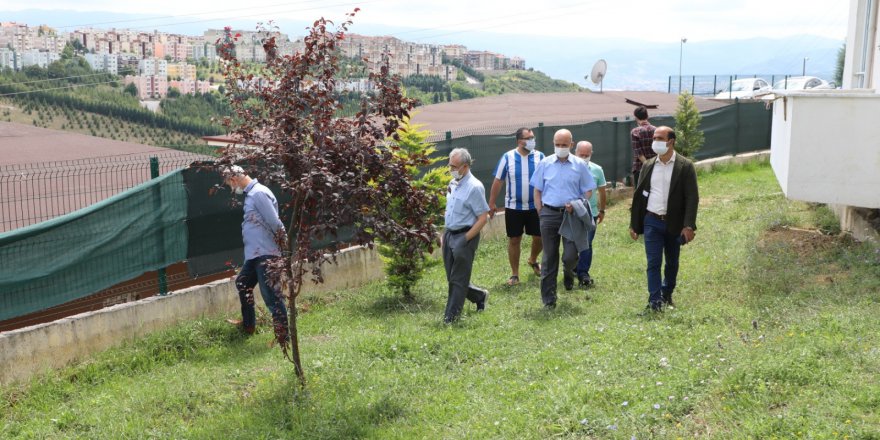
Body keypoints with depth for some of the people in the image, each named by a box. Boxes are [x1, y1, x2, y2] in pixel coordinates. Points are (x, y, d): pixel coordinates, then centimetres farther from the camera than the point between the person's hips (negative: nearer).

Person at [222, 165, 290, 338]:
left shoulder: (259, 193, -16)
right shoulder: (250, 194, 16)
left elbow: (275, 223, -20)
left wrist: (283, 242, -8)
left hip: (265, 254, -11)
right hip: (253, 253, 11)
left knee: (271, 294, -8)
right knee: (242, 283, 24)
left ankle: (283, 335, -1)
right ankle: (248, 324, 39)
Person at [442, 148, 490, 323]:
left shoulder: (474, 187, -15)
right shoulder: (453, 183, 9)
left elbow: (483, 217, -17)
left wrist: (465, 239, -19)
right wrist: (445, 235, 15)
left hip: (464, 236, -8)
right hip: (449, 234, 8)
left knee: (458, 279, 1)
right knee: (452, 278, 14)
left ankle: (451, 316, 10)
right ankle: (480, 296, 34)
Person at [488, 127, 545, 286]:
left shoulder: (540, 157, -4)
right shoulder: (508, 157, -5)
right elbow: (498, 181, -1)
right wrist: (491, 203, 0)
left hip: (535, 206, 1)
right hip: (513, 207, -1)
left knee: (539, 237, 7)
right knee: (514, 240, 4)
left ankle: (533, 260, 39)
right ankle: (514, 274, 17)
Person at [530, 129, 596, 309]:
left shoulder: (580, 165, 2)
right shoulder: (545, 164, 6)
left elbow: (588, 191, 6)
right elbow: (537, 191, 10)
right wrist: (541, 212, 1)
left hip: (571, 214, -1)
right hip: (549, 213, 1)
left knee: (570, 256, -9)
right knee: (549, 258, 5)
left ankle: (568, 274, 29)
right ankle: (548, 298, 14)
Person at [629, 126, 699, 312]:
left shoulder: (685, 166, -6)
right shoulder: (648, 165, 5)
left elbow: (692, 197, -9)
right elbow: (638, 195, 9)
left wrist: (689, 226, -17)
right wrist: (634, 224, 7)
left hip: (674, 223, -1)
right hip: (652, 221, 1)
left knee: (672, 262, 14)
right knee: (653, 262, -4)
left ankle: (667, 295, 32)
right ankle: (655, 301, -2)